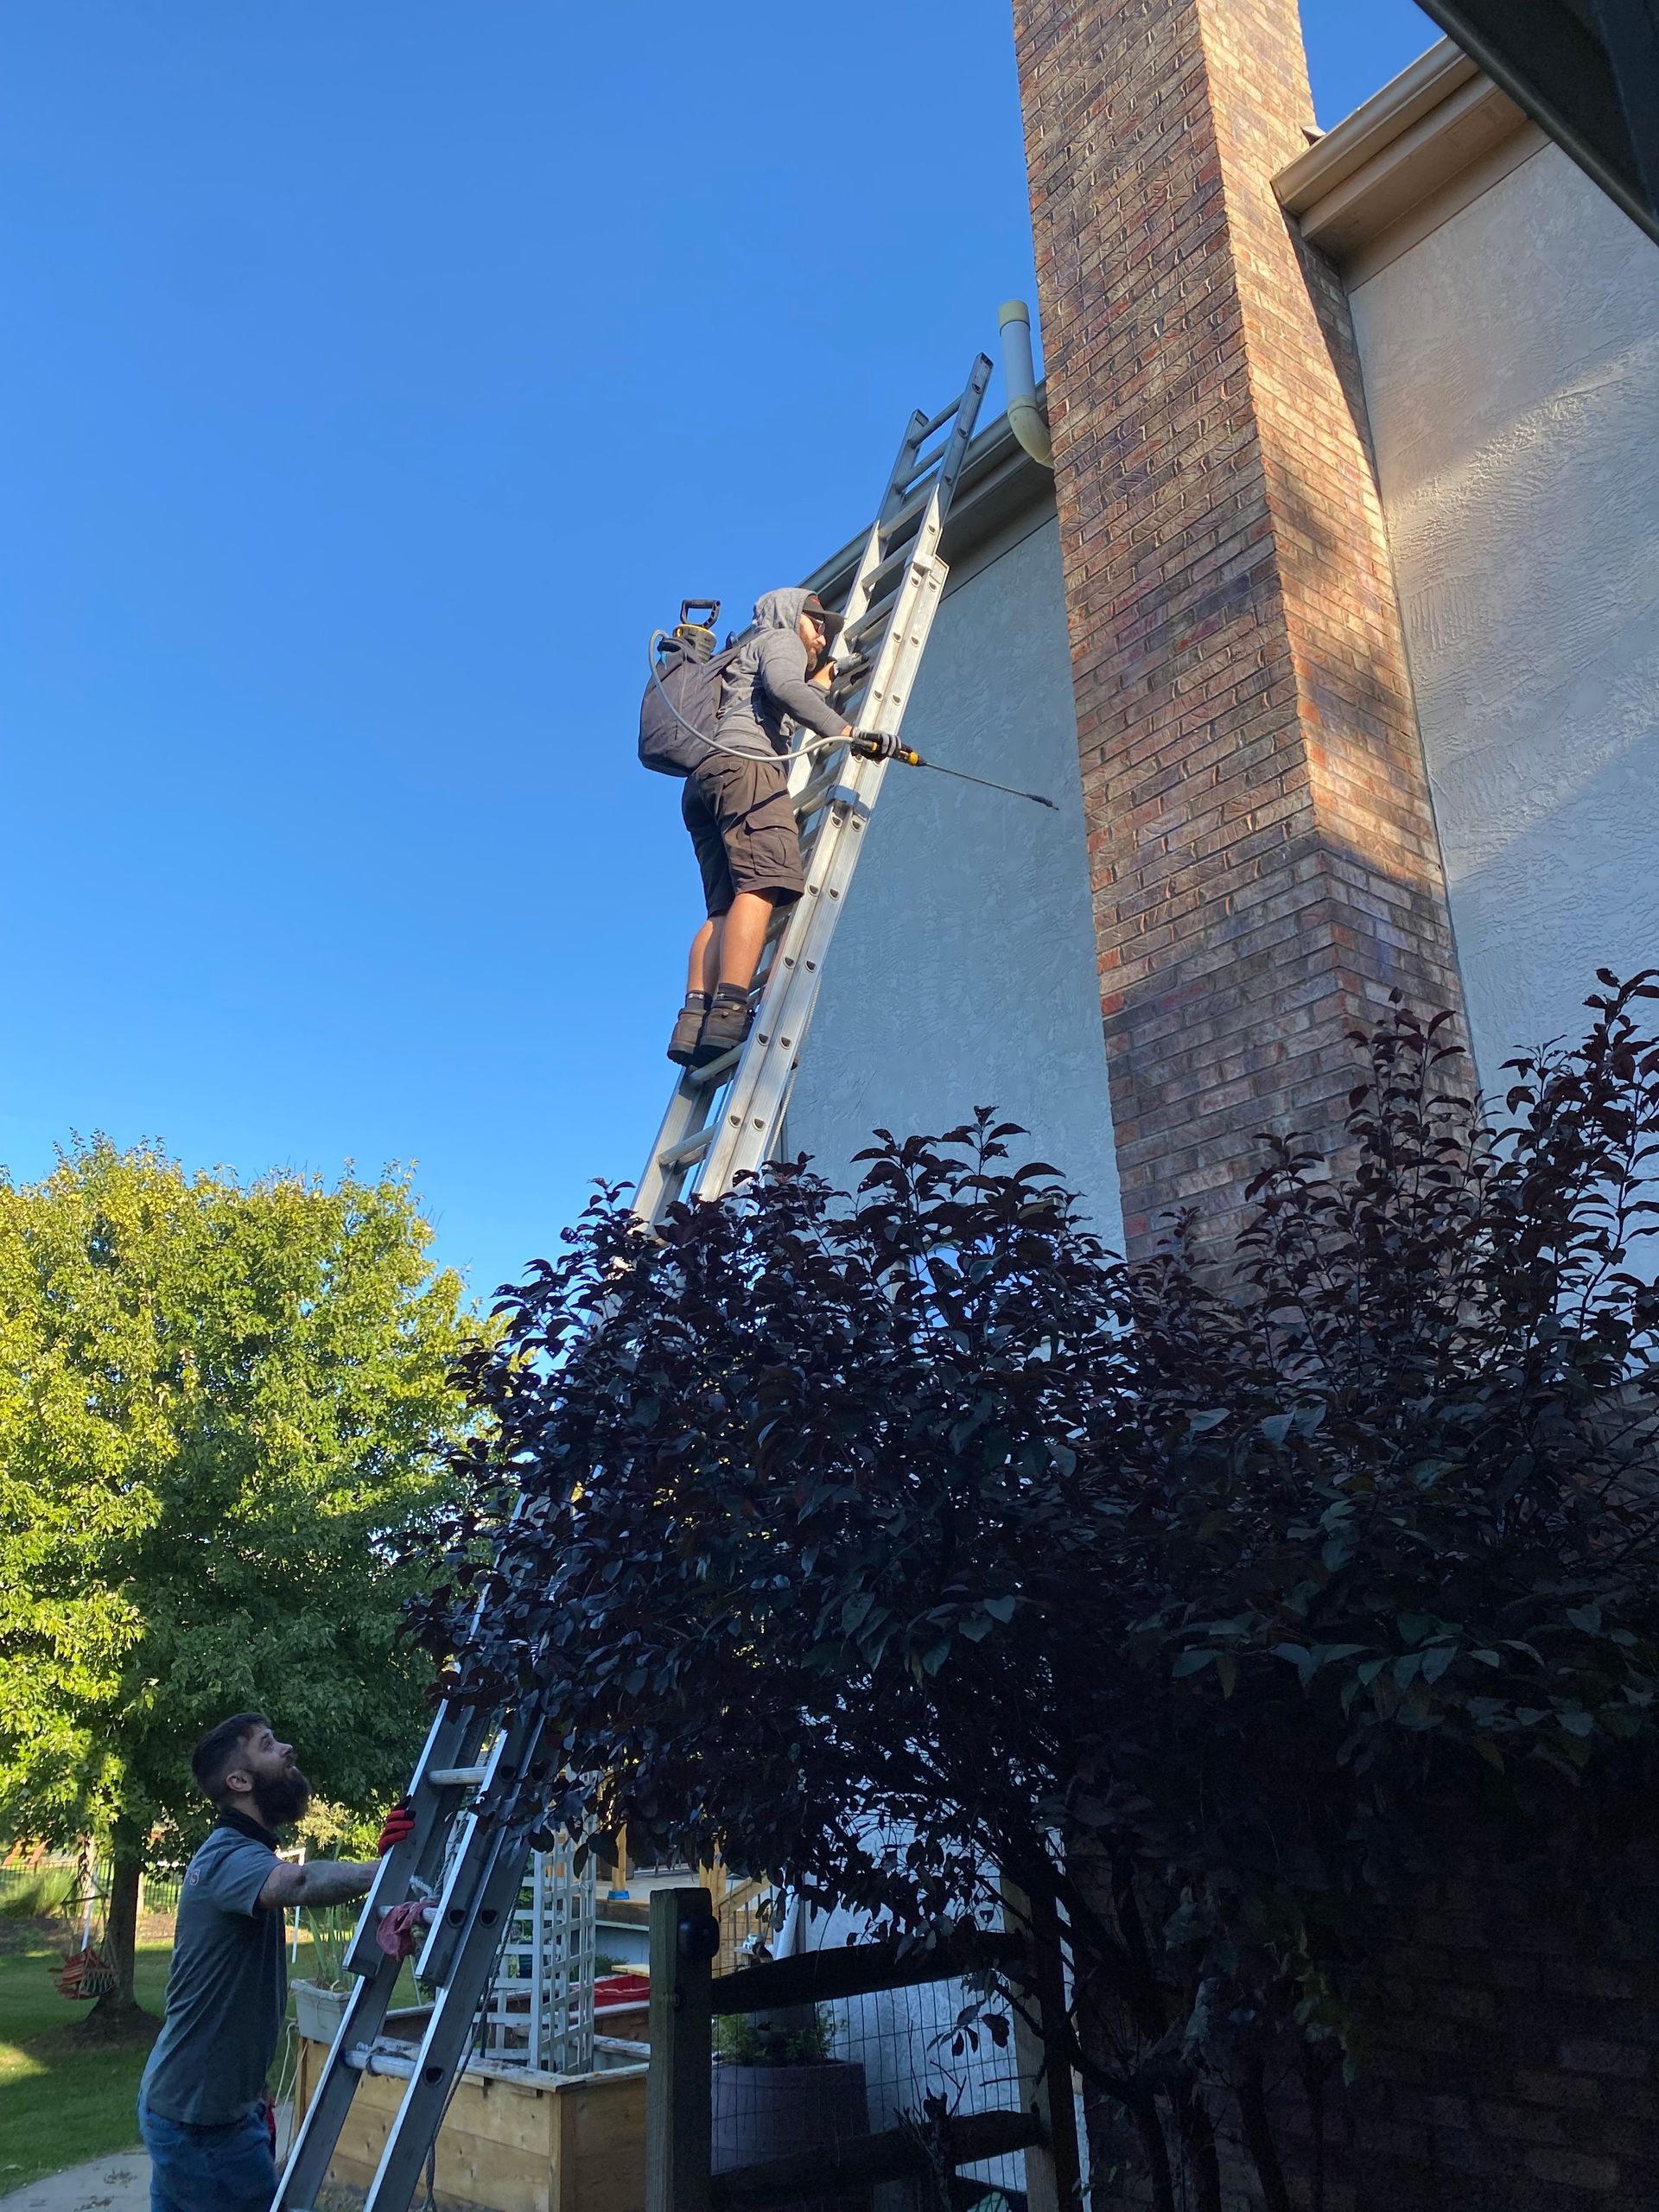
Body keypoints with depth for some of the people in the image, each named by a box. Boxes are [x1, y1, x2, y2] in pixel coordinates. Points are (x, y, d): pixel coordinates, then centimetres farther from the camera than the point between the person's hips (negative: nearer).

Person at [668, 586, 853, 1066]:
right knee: (763, 883, -24)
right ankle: (729, 1015, -41)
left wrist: (818, 687, 54)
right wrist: (845, 730, -13)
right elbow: (785, 686, -6)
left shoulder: (745, 658, 43)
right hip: (744, 763, -9)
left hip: (703, 782, 9)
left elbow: (779, 719, 46)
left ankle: (694, 1022, -26)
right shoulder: (779, 637, 16)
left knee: (726, 908, -6)